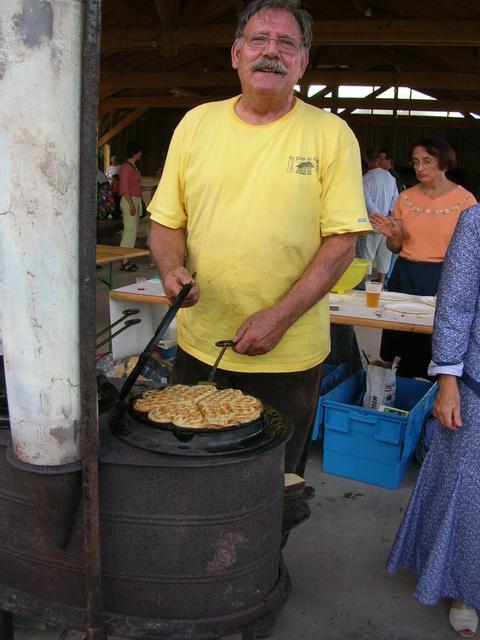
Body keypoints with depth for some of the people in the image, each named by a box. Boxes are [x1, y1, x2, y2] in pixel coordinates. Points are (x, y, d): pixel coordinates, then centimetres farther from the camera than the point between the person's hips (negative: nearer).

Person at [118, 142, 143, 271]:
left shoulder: (134, 167, 17)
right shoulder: (126, 167, -11)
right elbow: (124, 187, -17)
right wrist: (131, 204, -21)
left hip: (136, 200, 10)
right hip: (129, 200, -10)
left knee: (133, 230, 9)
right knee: (130, 230, -11)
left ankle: (126, 260, 12)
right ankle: (124, 262, -10)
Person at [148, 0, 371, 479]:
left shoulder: (331, 134, -4)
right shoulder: (196, 123, 4)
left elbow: (342, 241, -8)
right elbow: (167, 221, 8)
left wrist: (279, 317, -18)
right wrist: (171, 268, -13)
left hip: (289, 355, -2)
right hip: (198, 345, 3)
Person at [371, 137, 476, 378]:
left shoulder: (465, 199, -3)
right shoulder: (406, 197, 6)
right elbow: (396, 247, 11)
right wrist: (392, 235, -10)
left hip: (443, 279, -3)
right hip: (405, 277, 3)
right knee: (400, 346, 8)